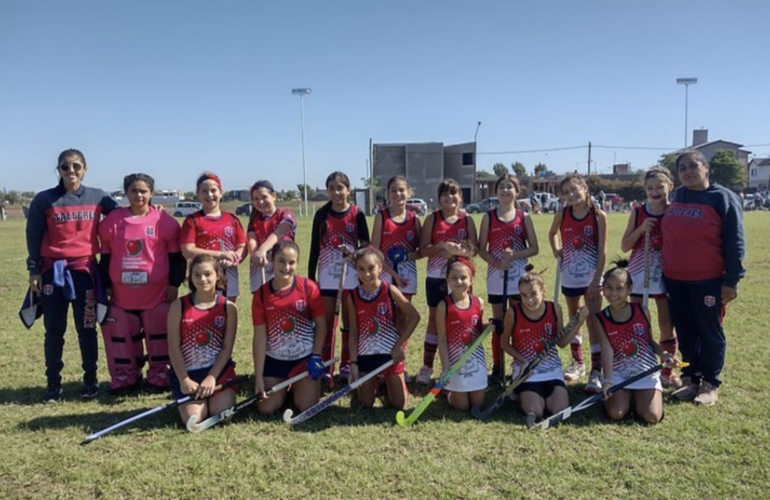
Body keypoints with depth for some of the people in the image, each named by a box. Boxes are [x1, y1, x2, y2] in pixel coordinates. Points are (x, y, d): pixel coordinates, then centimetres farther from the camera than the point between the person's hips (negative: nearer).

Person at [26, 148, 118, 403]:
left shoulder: (98, 197, 3)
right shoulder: (44, 199, -1)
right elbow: (33, 237, 2)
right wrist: (34, 270, -2)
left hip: (85, 269, 1)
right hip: (53, 270, 0)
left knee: (87, 328, 7)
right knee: (54, 330, 6)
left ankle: (90, 380, 19)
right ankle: (53, 384, 16)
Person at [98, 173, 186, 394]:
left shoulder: (164, 220, -3)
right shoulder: (112, 220, 4)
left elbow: (176, 255, 0)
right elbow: (105, 256, 10)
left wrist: (174, 284, -3)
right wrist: (106, 286, 8)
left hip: (157, 292, -2)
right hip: (122, 293, 3)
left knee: (159, 335, 5)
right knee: (122, 335, 9)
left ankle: (158, 376, 17)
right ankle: (124, 377, 22)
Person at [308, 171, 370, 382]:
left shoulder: (357, 214, -2)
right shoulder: (321, 215, 2)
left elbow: (366, 245, 1)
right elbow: (314, 248, 5)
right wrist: (310, 277, 4)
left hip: (350, 276, -1)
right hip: (326, 276, 1)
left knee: (349, 321, 7)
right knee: (326, 322, 4)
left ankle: (346, 365, 18)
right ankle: (325, 367, 12)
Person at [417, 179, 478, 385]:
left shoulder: (467, 220, 4)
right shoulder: (432, 219, 0)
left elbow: (474, 249, 2)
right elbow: (423, 249, -5)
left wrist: (461, 250, -19)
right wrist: (442, 246, -21)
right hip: (436, 277, -1)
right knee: (434, 320, 7)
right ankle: (427, 367, 15)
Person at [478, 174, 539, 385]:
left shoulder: (524, 217, 2)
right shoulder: (489, 217, 2)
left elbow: (534, 248, 0)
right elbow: (481, 249, 0)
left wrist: (515, 255, -16)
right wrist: (496, 261, -17)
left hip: (519, 276, 0)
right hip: (496, 276, 0)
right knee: (498, 322, 8)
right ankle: (497, 367, 16)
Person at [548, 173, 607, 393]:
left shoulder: (598, 216, -10)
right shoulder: (562, 215, -2)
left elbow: (602, 251, -10)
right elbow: (552, 233, 20)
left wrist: (596, 280, -14)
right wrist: (556, 251, 3)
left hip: (591, 277, -3)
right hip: (569, 276, 4)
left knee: (593, 323, -4)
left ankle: (597, 371, 0)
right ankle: (577, 362, 31)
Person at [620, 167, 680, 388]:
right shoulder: (638, 212, -1)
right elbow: (624, 246, -2)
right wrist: (641, 229, -13)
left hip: (665, 274, 0)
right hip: (639, 273, 1)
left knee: (667, 325, 3)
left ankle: (667, 371, 19)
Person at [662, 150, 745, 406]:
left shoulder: (723, 198, -7)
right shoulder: (676, 197, 8)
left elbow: (734, 242, -9)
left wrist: (731, 280, -12)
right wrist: (665, 270, 12)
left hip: (708, 280, -5)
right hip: (675, 279, 5)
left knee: (710, 333, 7)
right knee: (685, 333, 13)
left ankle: (710, 384, 18)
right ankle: (690, 378, 25)